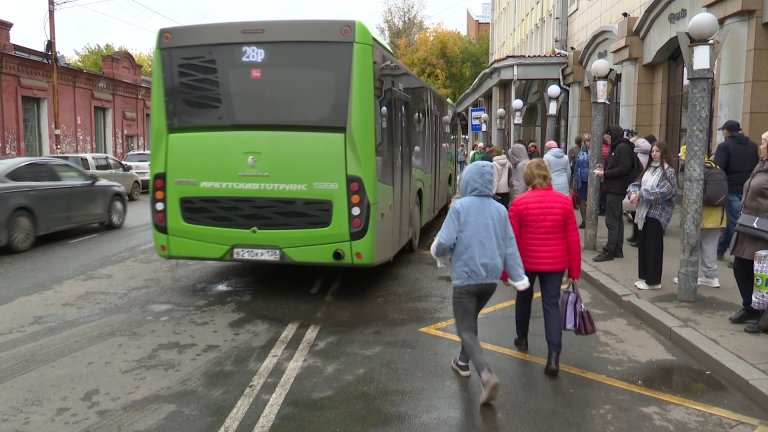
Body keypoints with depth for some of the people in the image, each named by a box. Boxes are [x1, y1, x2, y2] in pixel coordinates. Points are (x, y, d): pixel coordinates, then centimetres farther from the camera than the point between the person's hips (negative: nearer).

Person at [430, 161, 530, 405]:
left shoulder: (459, 207, -11)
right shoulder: (500, 210, 3)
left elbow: (445, 242, -16)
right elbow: (510, 246, 4)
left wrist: (438, 252, 6)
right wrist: (518, 278, 8)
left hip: (466, 278, -5)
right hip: (491, 278, 5)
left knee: (466, 330, 1)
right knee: (470, 319, 28)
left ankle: (487, 376, -18)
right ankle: (463, 362, 41)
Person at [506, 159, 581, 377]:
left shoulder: (519, 202, -10)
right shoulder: (564, 201, -3)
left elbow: (511, 239, -8)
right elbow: (573, 239, -2)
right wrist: (575, 270, 6)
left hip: (527, 261, -1)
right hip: (555, 263, 1)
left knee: (524, 297, 23)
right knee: (552, 304, 4)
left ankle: (522, 338, 40)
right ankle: (553, 357, -7)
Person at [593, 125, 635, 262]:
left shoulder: (623, 148, -13)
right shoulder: (615, 148, 18)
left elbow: (623, 169, -21)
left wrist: (605, 174, -16)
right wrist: (604, 169, 3)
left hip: (617, 189, -10)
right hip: (612, 188, 10)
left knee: (611, 220, -8)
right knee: (617, 219, 13)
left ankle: (609, 251, -5)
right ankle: (617, 250, 20)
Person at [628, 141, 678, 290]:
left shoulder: (668, 170, -9)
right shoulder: (649, 168, 13)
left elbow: (663, 191, -19)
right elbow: (640, 185, 14)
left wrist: (640, 194, -18)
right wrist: (634, 194, -7)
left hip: (658, 213, -7)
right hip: (645, 212, 7)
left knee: (654, 247, -2)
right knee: (643, 245, 11)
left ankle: (653, 280, 5)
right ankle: (644, 277, 21)